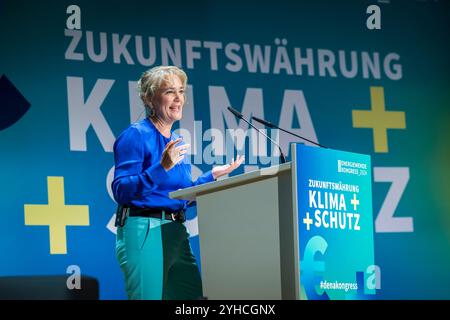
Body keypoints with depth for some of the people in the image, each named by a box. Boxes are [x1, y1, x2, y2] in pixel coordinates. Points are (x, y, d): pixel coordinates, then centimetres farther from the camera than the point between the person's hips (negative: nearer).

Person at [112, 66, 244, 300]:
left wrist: (213, 175, 17)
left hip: (177, 232, 8)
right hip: (143, 231, -8)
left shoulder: (177, 142, 17)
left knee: (194, 297, 2)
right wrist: (162, 168, -24)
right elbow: (121, 191, -15)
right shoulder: (136, 135, -7)